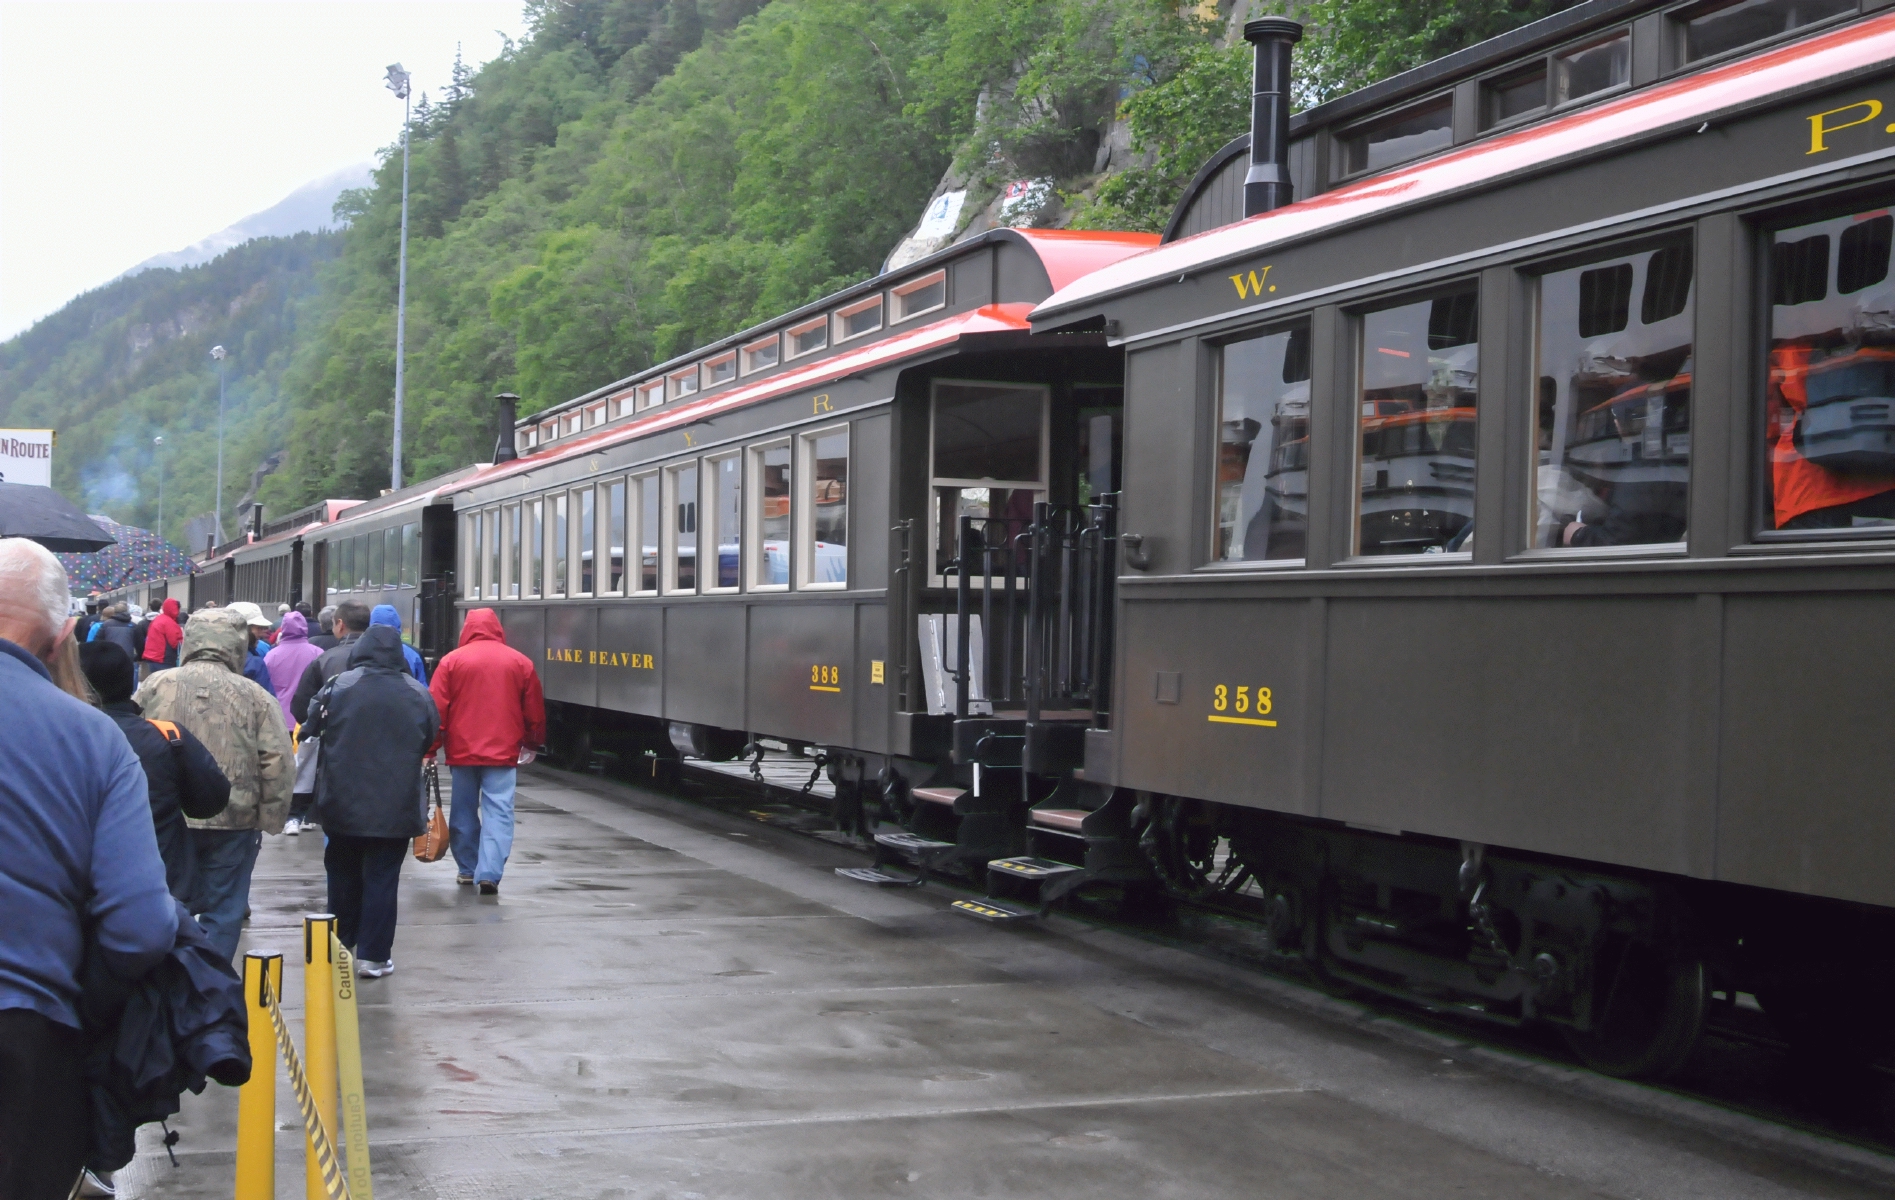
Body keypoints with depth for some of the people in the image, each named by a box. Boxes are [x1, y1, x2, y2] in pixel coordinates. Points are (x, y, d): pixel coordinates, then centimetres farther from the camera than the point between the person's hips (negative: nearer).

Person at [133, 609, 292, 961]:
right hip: (233, 822, -1)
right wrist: (270, 820, 1)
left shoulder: (157, 685, 0)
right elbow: (276, 764, -6)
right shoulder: (255, 697, -3)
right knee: (223, 911, 8)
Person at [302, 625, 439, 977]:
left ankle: (339, 945, 28)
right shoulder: (418, 695, -3)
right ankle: (374, 955, 2)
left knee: (343, 875, 18)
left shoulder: (338, 687, -10)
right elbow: (430, 740, 9)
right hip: (396, 807, 0)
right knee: (382, 879, 4)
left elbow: (312, 728, -2)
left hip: (343, 803, 0)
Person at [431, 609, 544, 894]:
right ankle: (489, 873, -15)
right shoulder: (520, 663, 5)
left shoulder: (452, 661, 1)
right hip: (503, 751, 0)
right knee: (498, 811, -2)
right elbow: (535, 712, 10)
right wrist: (532, 743, 25)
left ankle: (467, 868, 25)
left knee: (463, 810, 15)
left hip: (462, 750, 1)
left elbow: (437, 710, -2)